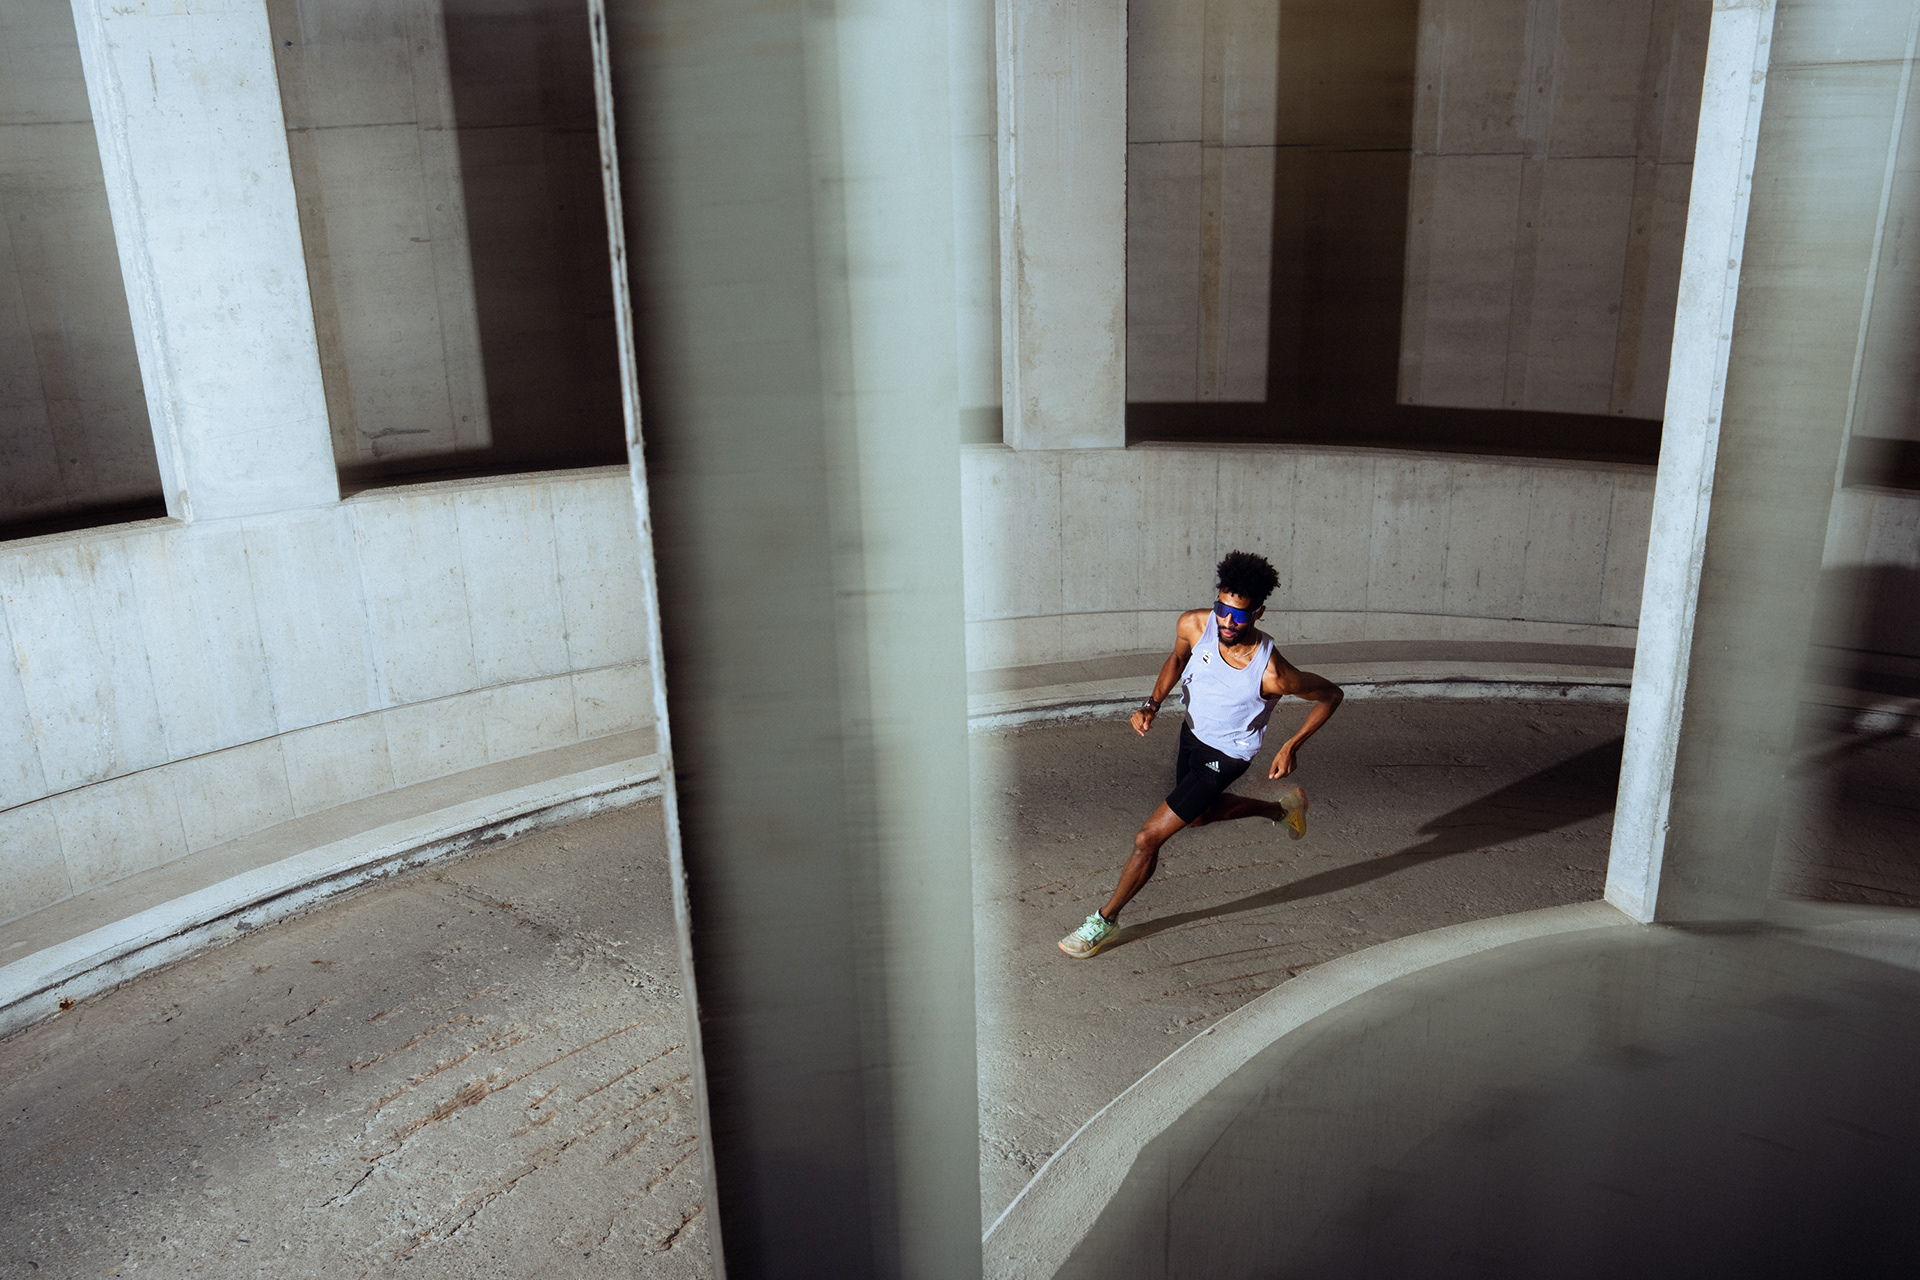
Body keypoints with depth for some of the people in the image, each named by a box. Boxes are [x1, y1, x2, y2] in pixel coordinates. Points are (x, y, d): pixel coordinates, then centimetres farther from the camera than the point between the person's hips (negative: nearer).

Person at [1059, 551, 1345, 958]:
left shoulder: (1272, 673, -35)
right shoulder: (1194, 624, -23)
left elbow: (1331, 694, -16)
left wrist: (1292, 746, -21)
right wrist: (1153, 703, -11)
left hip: (1225, 756, -6)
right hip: (1192, 731, 7)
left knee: (1149, 837, -7)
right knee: (1198, 814, 32)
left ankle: (1106, 919, 15)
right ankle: (1283, 808, 53)